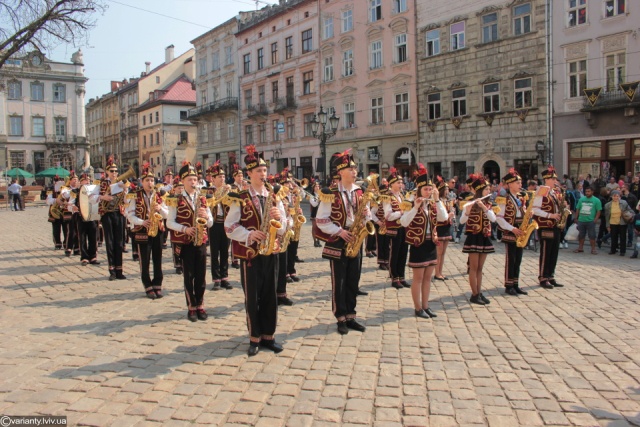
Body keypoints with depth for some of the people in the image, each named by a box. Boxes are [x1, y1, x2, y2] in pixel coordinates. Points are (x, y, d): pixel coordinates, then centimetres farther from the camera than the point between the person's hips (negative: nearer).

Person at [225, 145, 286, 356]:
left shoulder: (273, 195, 7)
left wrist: (279, 218, -14)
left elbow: (283, 227, 8)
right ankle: (254, 338, 17)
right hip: (250, 253, -3)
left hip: (271, 252, 4)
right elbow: (229, 226, -7)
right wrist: (249, 235, -21)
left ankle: (269, 336, 21)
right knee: (252, 297, 4)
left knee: (270, 295, 9)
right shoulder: (240, 198, -5)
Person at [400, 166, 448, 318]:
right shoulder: (412, 204, -10)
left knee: (427, 278, 13)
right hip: (418, 245, -6)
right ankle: (418, 308, 11)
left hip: (431, 244, 6)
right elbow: (404, 223, -24)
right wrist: (415, 207, -30)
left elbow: (444, 218, -10)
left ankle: (425, 306, 22)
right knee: (418, 278, 2)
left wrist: (437, 199, -16)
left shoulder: (434, 205, 7)